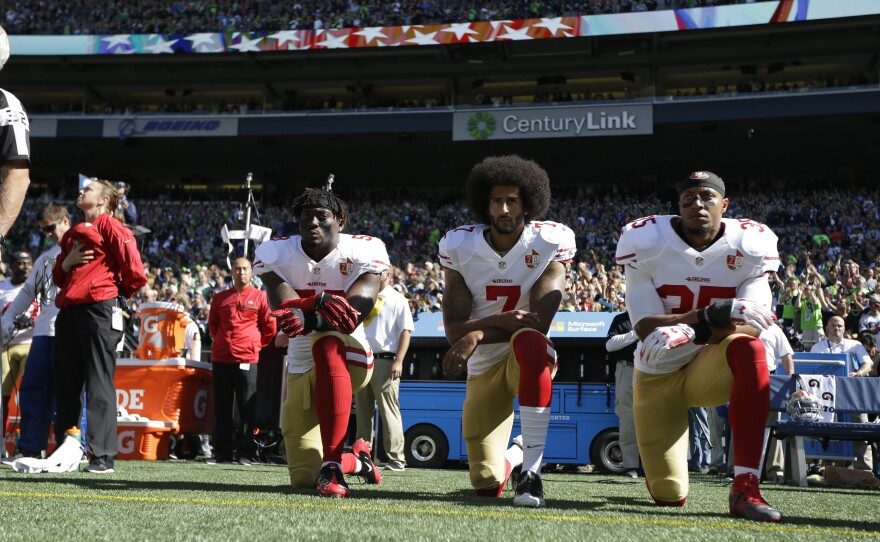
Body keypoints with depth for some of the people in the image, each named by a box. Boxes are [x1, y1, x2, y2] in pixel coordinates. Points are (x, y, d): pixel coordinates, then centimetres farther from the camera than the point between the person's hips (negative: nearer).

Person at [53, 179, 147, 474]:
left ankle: (103, 457, -9)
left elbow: (134, 270, -9)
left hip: (99, 310, -8)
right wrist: (68, 261, 3)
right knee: (66, 384, 8)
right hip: (69, 311, 8)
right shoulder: (74, 233, 23)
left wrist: (120, 292, 7)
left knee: (99, 384, -9)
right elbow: (58, 276, 24)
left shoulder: (110, 226, -1)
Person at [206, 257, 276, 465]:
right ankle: (222, 452, 11)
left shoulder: (259, 297, 4)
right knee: (221, 409, 6)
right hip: (221, 359, 3)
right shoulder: (220, 298, 12)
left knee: (247, 409, -3)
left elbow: (269, 326, 8)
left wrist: (256, 345, 7)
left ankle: (245, 453, 1)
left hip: (247, 359, -3)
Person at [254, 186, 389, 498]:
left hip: (351, 358, -4)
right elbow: (282, 302, -24)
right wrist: (320, 301, -47)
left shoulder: (363, 251, -11)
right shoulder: (275, 254, -5)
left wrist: (309, 321, -47)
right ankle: (357, 461, 43)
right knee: (304, 478, 6)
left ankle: (332, 464, -42)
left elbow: (355, 311, -27)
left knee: (327, 342, -42)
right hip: (300, 368, 4)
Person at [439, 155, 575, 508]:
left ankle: (531, 471, -36)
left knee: (528, 340, -41)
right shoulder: (460, 247, -7)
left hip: (530, 360, -2)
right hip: (484, 368, 2)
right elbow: (454, 331, -13)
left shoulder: (551, 243, -12)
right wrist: (502, 321, -31)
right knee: (487, 485, -1)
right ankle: (513, 457, 40)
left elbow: (539, 323, -20)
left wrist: (478, 334, -30)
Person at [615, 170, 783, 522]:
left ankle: (746, 489, -37)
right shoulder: (646, 244, -13)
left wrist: (697, 332, -40)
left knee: (748, 349, -37)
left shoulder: (749, 247, -10)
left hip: (710, 368, 0)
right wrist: (711, 316, -36)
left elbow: (752, 326, -19)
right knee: (668, 497, -1)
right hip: (658, 375, 0)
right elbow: (645, 326, -20)